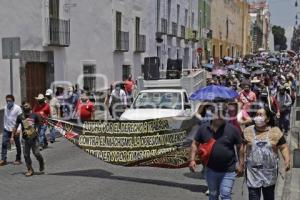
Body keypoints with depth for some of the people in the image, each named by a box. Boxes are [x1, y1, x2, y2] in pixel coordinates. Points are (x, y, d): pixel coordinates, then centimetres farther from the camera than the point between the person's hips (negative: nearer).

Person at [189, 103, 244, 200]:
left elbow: (240, 147, -2)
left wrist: (240, 164, -6)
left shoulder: (232, 129, -9)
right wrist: (192, 159, -5)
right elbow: (195, 144, 5)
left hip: (228, 171, -3)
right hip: (211, 170, 3)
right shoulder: (203, 128, -4)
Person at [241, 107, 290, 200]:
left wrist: (287, 160, -16)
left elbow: (284, 147, -1)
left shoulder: (275, 131, -3)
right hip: (253, 171, 0)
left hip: (270, 171, 1)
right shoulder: (248, 131, 0)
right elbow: (242, 148, 4)